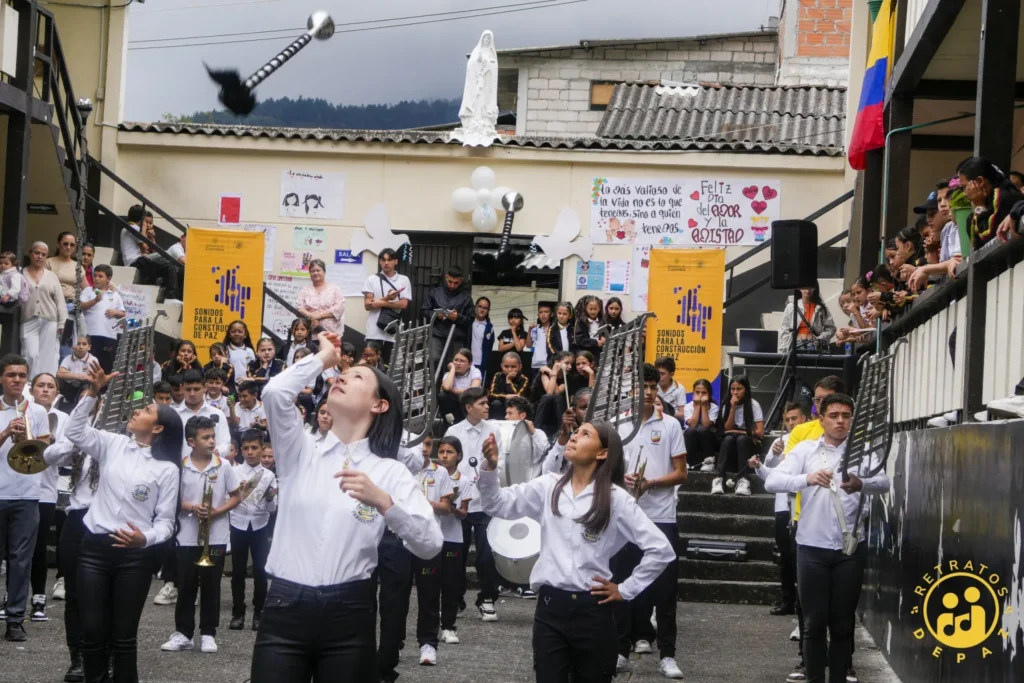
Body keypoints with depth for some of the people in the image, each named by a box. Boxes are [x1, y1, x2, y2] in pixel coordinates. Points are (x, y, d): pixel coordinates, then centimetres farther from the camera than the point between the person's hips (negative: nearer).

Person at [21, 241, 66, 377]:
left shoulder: (51, 276, 13)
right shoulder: (21, 275, 9)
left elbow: (60, 300, 9)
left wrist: (62, 323, 1)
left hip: (49, 321, 2)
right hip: (29, 321, -2)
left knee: (48, 357, -2)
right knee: (32, 355, -12)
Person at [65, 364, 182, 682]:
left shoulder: (167, 469, -1)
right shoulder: (113, 444, 7)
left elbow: (165, 521, -2)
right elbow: (74, 431, -4)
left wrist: (145, 539, -22)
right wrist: (93, 392, -12)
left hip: (135, 555, -2)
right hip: (94, 548, 2)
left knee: (124, 634, 3)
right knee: (93, 630, 3)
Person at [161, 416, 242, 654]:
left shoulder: (223, 465, -3)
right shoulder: (181, 466, -4)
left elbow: (236, 497, 2)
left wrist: (217, 511, -13)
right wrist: (190, 507, -16)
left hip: (216, 536, 0)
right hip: (188, 536, 0)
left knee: (211, 586, 6)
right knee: (186, 586, 5)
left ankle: (208, 633, 14)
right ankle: (183, 633, 13)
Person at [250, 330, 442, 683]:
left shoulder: (389, 471, 5)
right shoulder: (300, 453, 9)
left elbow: (430, 544, -7)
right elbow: (275, 392, -10)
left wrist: (382, 501, -21)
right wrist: (322, 358, 6)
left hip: (349, 614, 0)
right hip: (285, 608, 1)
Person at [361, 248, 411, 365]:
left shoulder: (404, 280, 7)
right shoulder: (372, 280, 6)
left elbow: (403, 304, -3)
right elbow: (367, 305, 0)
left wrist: (380, 303, -10)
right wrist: (386, 298, -13)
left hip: (394, 330, 0)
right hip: (374, 330, 0)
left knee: (387, 362, 3)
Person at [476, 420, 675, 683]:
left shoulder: (616, 498, -4)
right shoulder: (548, 487, 6)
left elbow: (661, 549, -4)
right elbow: (497, 504, 4)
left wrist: (626, 590, -3)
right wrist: (490, 467, -13)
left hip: (592, 610, -2)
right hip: (549, 607, 2)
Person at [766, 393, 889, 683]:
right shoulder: (805, 450, 3)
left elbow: (883, 482, -14)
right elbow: (772, 482, -10)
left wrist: (861, 484, -37)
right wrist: (807, 479, -29)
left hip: (850, 548, 0)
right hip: (812, 546, 0)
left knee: (843, 623, 7)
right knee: (815, 622, 4)